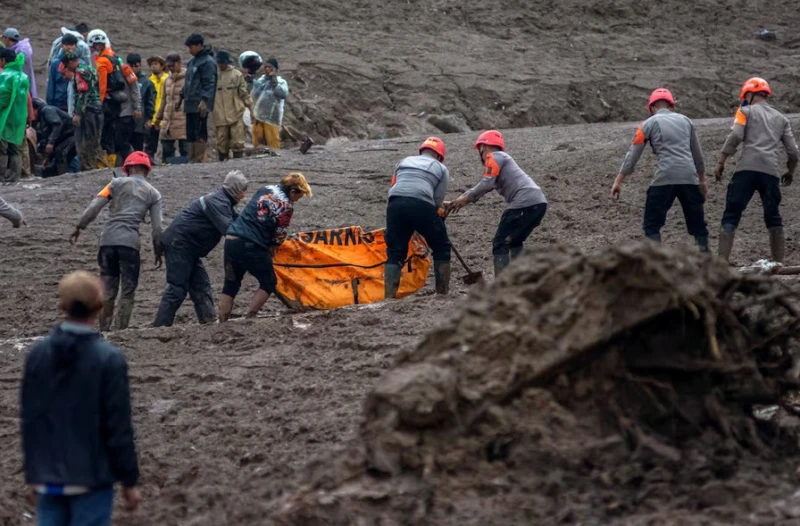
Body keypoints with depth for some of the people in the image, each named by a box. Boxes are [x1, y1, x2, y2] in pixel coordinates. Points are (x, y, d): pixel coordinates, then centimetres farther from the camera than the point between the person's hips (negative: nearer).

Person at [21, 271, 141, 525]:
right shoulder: (109, 359, -13)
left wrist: (32, 472, 15)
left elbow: (28, 419, 5)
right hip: (91, 477, -4)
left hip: (48, 478, 4)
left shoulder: (37, 354, 0)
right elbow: (119, 427, -11)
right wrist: (129, 481, -1)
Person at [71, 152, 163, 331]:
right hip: (130, 242, -1)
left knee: (108, 289, 11)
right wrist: (158, 251, 16)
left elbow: (94, 207, 0)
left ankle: (104, 330, 11)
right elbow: (157, 226, 6)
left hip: (108, 240, 1)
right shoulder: (153, 194, 11)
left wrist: (79, 228, 5)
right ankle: (121, 330, -2)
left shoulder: (118, 183, 10)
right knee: (128, 291, 6)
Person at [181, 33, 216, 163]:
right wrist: (183, 96, 23)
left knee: (200, 133, -8)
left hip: (200, 105, -9)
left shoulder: (207, 62, -10)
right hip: (190, 105, 9)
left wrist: (204, 100, -23)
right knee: (190, 134, 9)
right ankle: (192, 159, 12)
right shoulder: (192, 61, 20)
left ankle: (199, 159, -9)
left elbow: (209, 83, -16)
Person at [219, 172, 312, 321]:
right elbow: (279, 236, -1)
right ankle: (249, 319, 1)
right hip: (251, 246, -7)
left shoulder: (265, 190, 18)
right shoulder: (286, 205, -4)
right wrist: (271, 250, 19)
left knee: (231, 284, 17)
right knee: (269, 282, 10)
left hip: (231, 239, 7)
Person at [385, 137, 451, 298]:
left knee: (394, 254, 10)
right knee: (441, 248, 16)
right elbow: (438, 200, 12)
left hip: (395, 204, 3)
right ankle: (442, 292, 15)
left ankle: (389, 296, -2)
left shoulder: (404, 162, 31)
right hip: (422, 206, -3)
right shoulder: (441, 168, 21)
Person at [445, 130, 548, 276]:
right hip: (539, 202, 9)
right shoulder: (504, 159, 30)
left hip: (525, 203, -9)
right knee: (515, 242, 25)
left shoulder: (495, 157, 3)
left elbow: (486, 184, -9)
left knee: (500, 244, -3)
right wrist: (456, 202, 23)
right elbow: (481, 189, 28)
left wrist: (465, 199, 2)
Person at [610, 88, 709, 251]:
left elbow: (632, 155, 4)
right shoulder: (685, 121, 18)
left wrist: (618, 182, 6)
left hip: (666, 177, -3)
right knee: (697, 223, 14)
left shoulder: (650, 123, 6)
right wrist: (702, 180, 35)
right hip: (689, 177, 4)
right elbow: (697, 155, 24)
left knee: (652, 224, 5)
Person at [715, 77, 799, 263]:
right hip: (771, 172, 4)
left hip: (746, 169, -3)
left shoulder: (746, 111, 11)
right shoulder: (781, 118, 24)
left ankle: (722, 262, -18)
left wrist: (721, 163, -1)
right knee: (774, 218, 14)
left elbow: (735, 137, -4)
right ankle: (779, 263, 9)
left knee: (731, 215, -6)